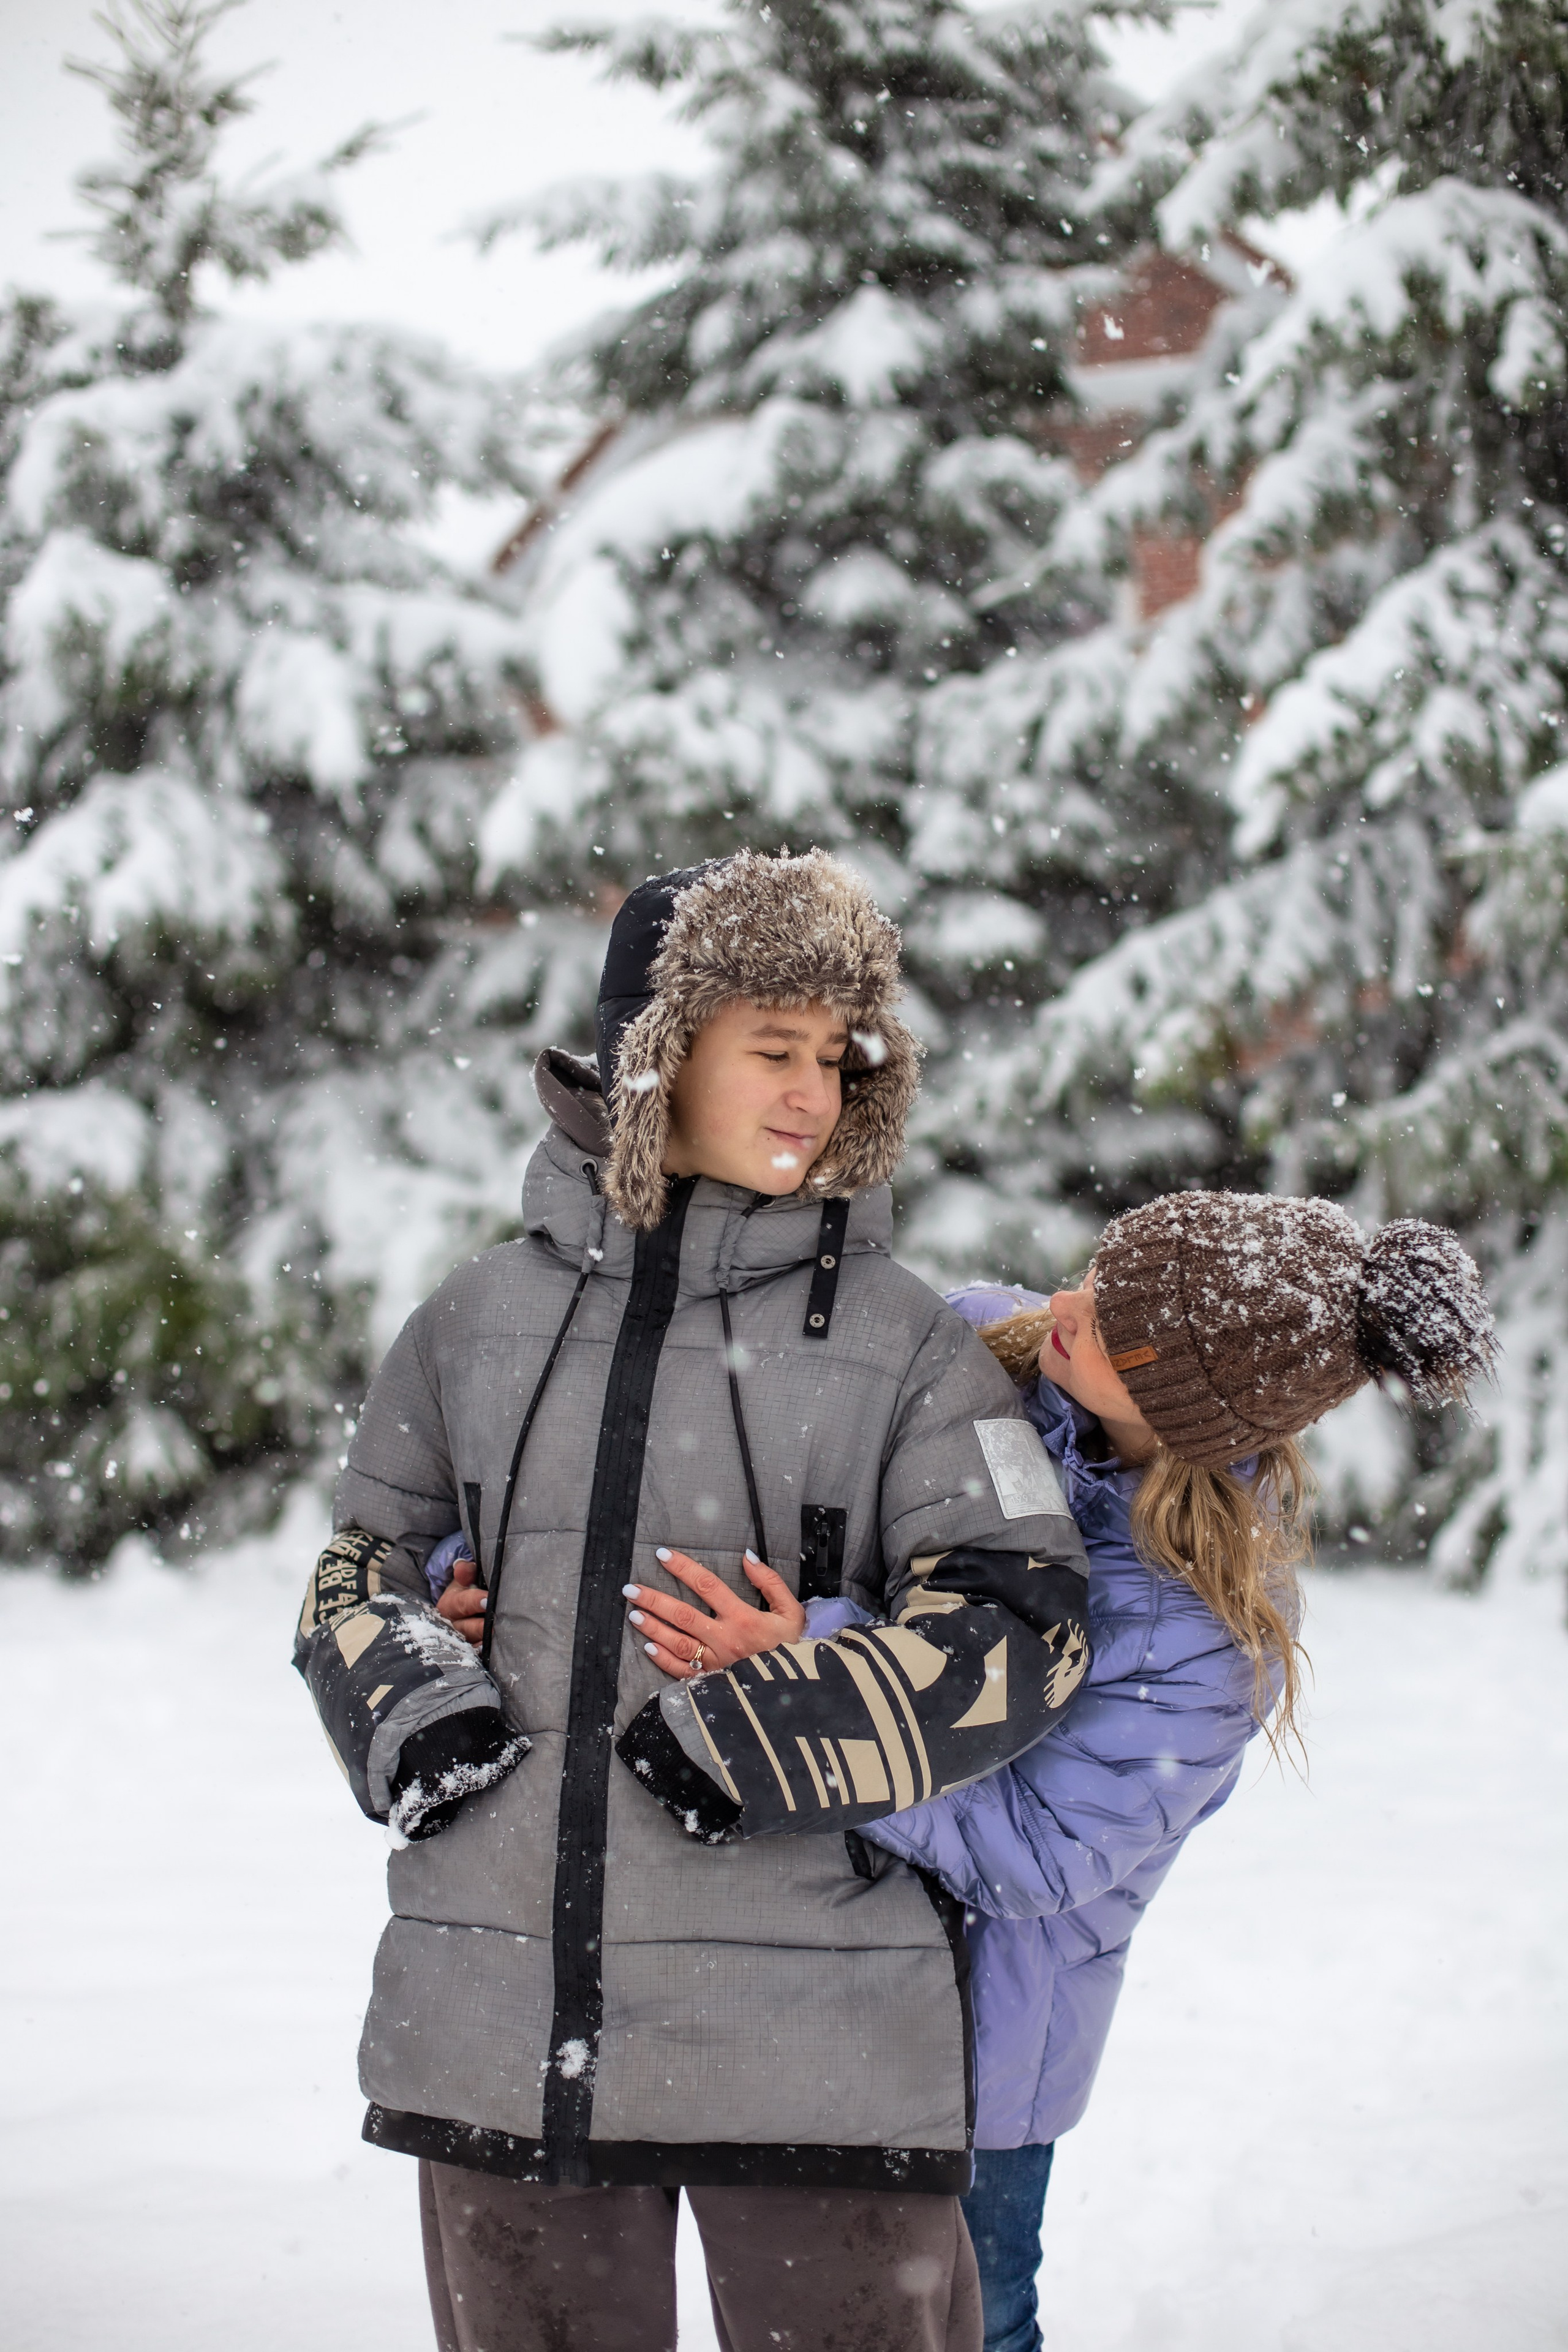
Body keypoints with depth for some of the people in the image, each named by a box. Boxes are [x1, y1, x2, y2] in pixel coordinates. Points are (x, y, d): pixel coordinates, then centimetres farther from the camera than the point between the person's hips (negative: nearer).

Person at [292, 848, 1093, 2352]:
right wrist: (406, 1699, -3)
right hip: (504, 2031, 3)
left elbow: (1023, 1624, -8)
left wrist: (754, 1734, -16)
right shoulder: (482, 1319, 9)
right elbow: (362, 1562, 19)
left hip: (812, 2039, -3)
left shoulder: (906, 1345, 1)